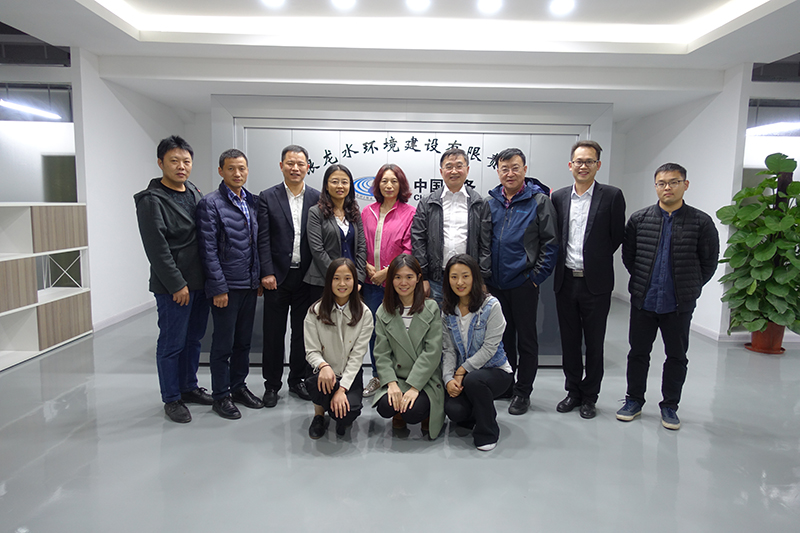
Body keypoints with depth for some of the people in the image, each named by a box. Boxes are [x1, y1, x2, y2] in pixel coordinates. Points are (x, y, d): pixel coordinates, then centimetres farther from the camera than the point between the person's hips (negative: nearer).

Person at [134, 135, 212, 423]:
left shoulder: (194, 192, 11)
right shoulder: (151, 200, -11)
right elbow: (156, 248, -15)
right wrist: (177, 284, -16)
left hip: (199, 281, 7)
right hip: (173, 286, -7)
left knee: (193, 338, 17)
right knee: (172, 343, 4)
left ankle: (189, 388, 32)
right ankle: (171, 399, 18)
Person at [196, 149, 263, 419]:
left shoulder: (252, 201, 11)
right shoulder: (211, 203, -9)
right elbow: (209, 250, -13)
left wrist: (260, 278, 11)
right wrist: (219, 287, -15)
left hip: (250, 285, 6)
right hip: (227, 286, -6)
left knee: (244, 341, 16)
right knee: (223, 344, 5)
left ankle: (238, 386, 31)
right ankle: (221, 395, 19)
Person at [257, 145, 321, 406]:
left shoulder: (317, 198, 3)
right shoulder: (267, 197, 1)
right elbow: (263, 239, -4)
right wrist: (267, 273, -11)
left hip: (306, 276, 1)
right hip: (278, 276, -1)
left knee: (303, 331, 11)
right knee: (274, 333, 7)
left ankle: (298, 379, 28)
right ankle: (272, 384, 22)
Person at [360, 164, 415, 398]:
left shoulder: (410, 213, -3)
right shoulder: (368, 212, 10)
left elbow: (409, 249, -8)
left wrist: (388, 271, -12)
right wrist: (368, 267, -3)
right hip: (371, 282, 4)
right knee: (374, 329, 9)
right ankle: (377, 377, 25)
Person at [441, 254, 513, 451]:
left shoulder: (491, 306, -13)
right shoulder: (447, 310, 2)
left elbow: (490, 348, -15)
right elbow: (448, 349, 0)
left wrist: (462, 371, -15)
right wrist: (448, 379, -15)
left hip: (495, 370, -4)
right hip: (462, 375, 4)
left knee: (473, 380, -36)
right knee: (453, 411, -22)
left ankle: (487, 433, -9)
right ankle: (482, 410, 16)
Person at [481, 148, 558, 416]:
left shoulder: (540, 200, -4)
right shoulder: (491, 202, 8)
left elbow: (550, 243, -6)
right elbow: (484, 242, 9)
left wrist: (536, 276, -10)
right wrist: (486, 275, 2)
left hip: (524, 283, -4)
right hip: (496, 283, 4)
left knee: (526, 338, 7)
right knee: (502, 335, 15)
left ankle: (523, 391, 19)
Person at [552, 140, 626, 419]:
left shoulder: (612, 196, -4)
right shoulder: (559, 197, 6)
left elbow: (617, 237, -1)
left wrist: (596, 260, 3)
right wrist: (563, 261, 3)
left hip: (596, 283, -3)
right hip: (566, 281, 3)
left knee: (594, 343, 8)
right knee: (569, 341, 13)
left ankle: (589, 396, 23)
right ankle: (573, 391, 29)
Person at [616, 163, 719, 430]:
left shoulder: (701, 222, -4)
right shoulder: (639, 219, 0)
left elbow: (709, 262, 3)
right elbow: (627, 255, 8)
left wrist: (689, 288, 4)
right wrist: (643, 282, 8)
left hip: (679, 305, -1)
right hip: (643, 300, 1)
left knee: (677, 356, 11)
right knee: (638, 352, 12)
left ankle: (669, 406, 27)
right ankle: (634, 400, 27)